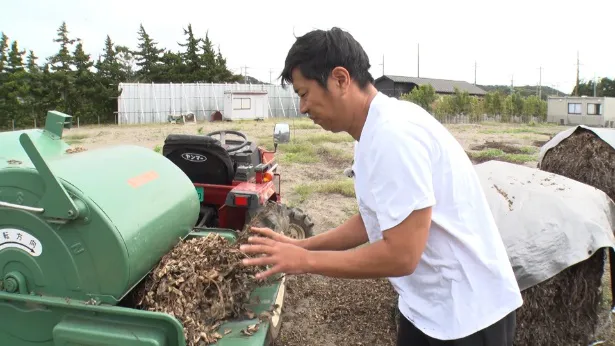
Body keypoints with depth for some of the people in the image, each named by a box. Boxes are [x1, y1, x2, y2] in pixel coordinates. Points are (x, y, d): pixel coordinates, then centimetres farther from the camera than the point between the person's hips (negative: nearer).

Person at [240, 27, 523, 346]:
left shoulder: (393, 133, -27)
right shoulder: (375, 133, 4)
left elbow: (400, 255, -27)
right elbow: (373, 220, 12)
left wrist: (306, 261, -18)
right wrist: (299, 245, 6)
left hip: (465, 313, -8)